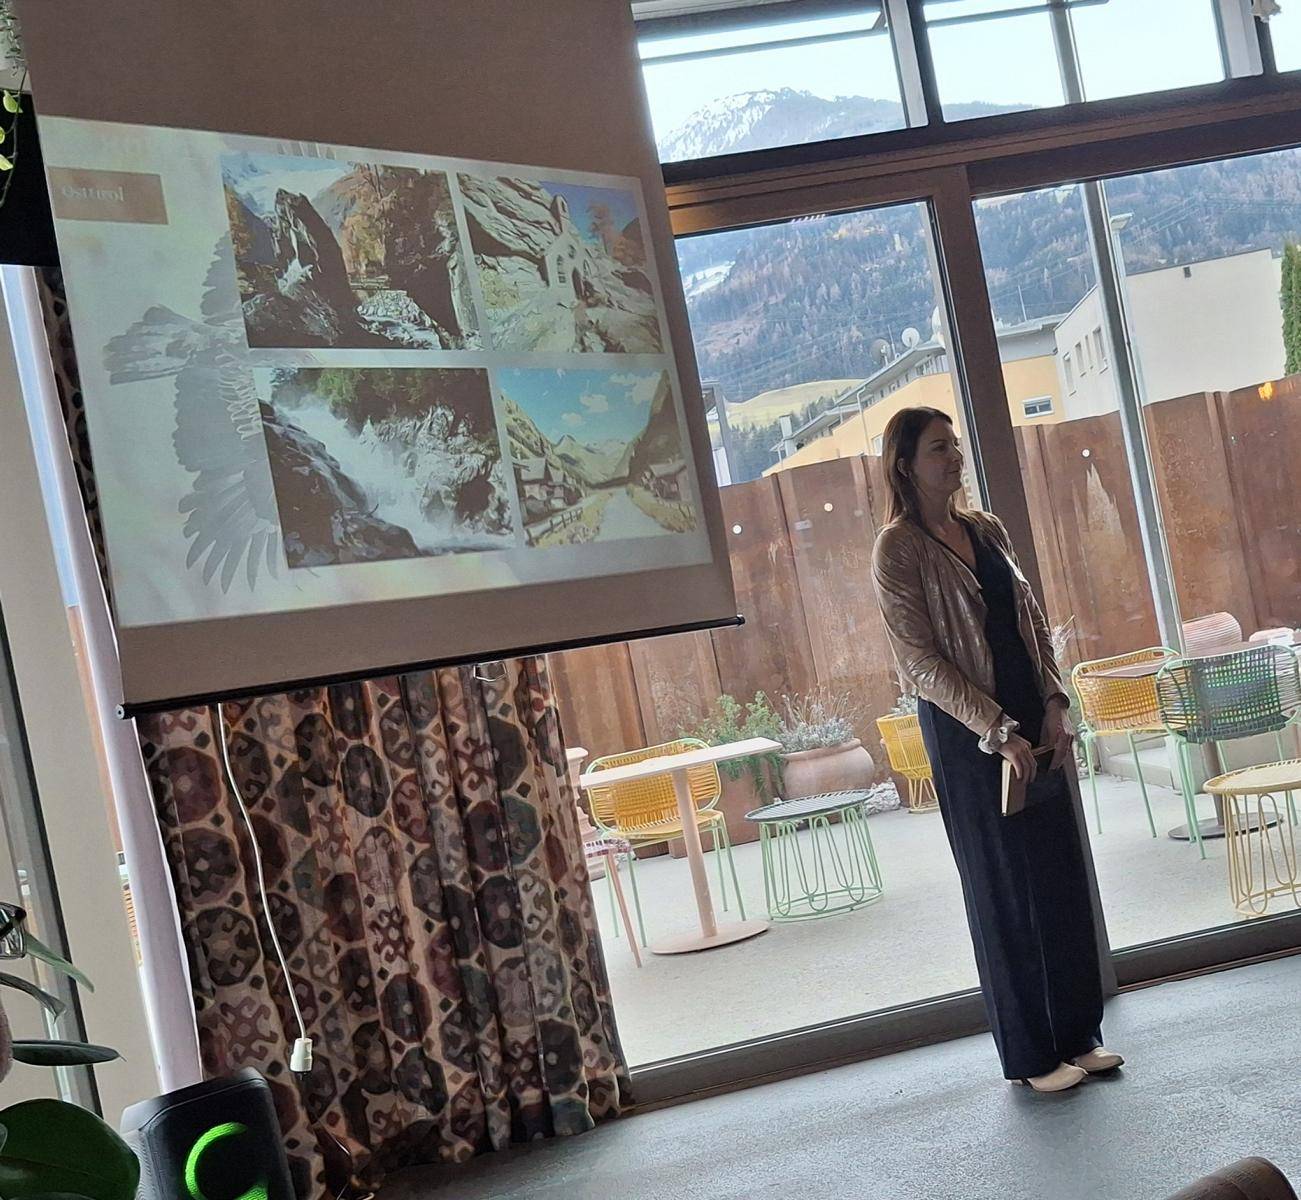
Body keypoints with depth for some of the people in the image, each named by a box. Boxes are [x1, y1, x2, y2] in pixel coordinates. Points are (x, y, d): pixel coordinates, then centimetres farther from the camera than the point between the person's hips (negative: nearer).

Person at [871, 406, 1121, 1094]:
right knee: (1005, 889, 2)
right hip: (965, 734, -6)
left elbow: (1032, 620, 12)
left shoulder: (986, 530, 11)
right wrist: (998, 732, -19)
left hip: (1032, 725, 6)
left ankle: (1077, 1034, 24)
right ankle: (1030, 1056, 15)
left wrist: (1054, 704, -2)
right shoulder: (898, 548, -10)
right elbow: (921, 660, -15)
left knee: (1063, 877, 10)